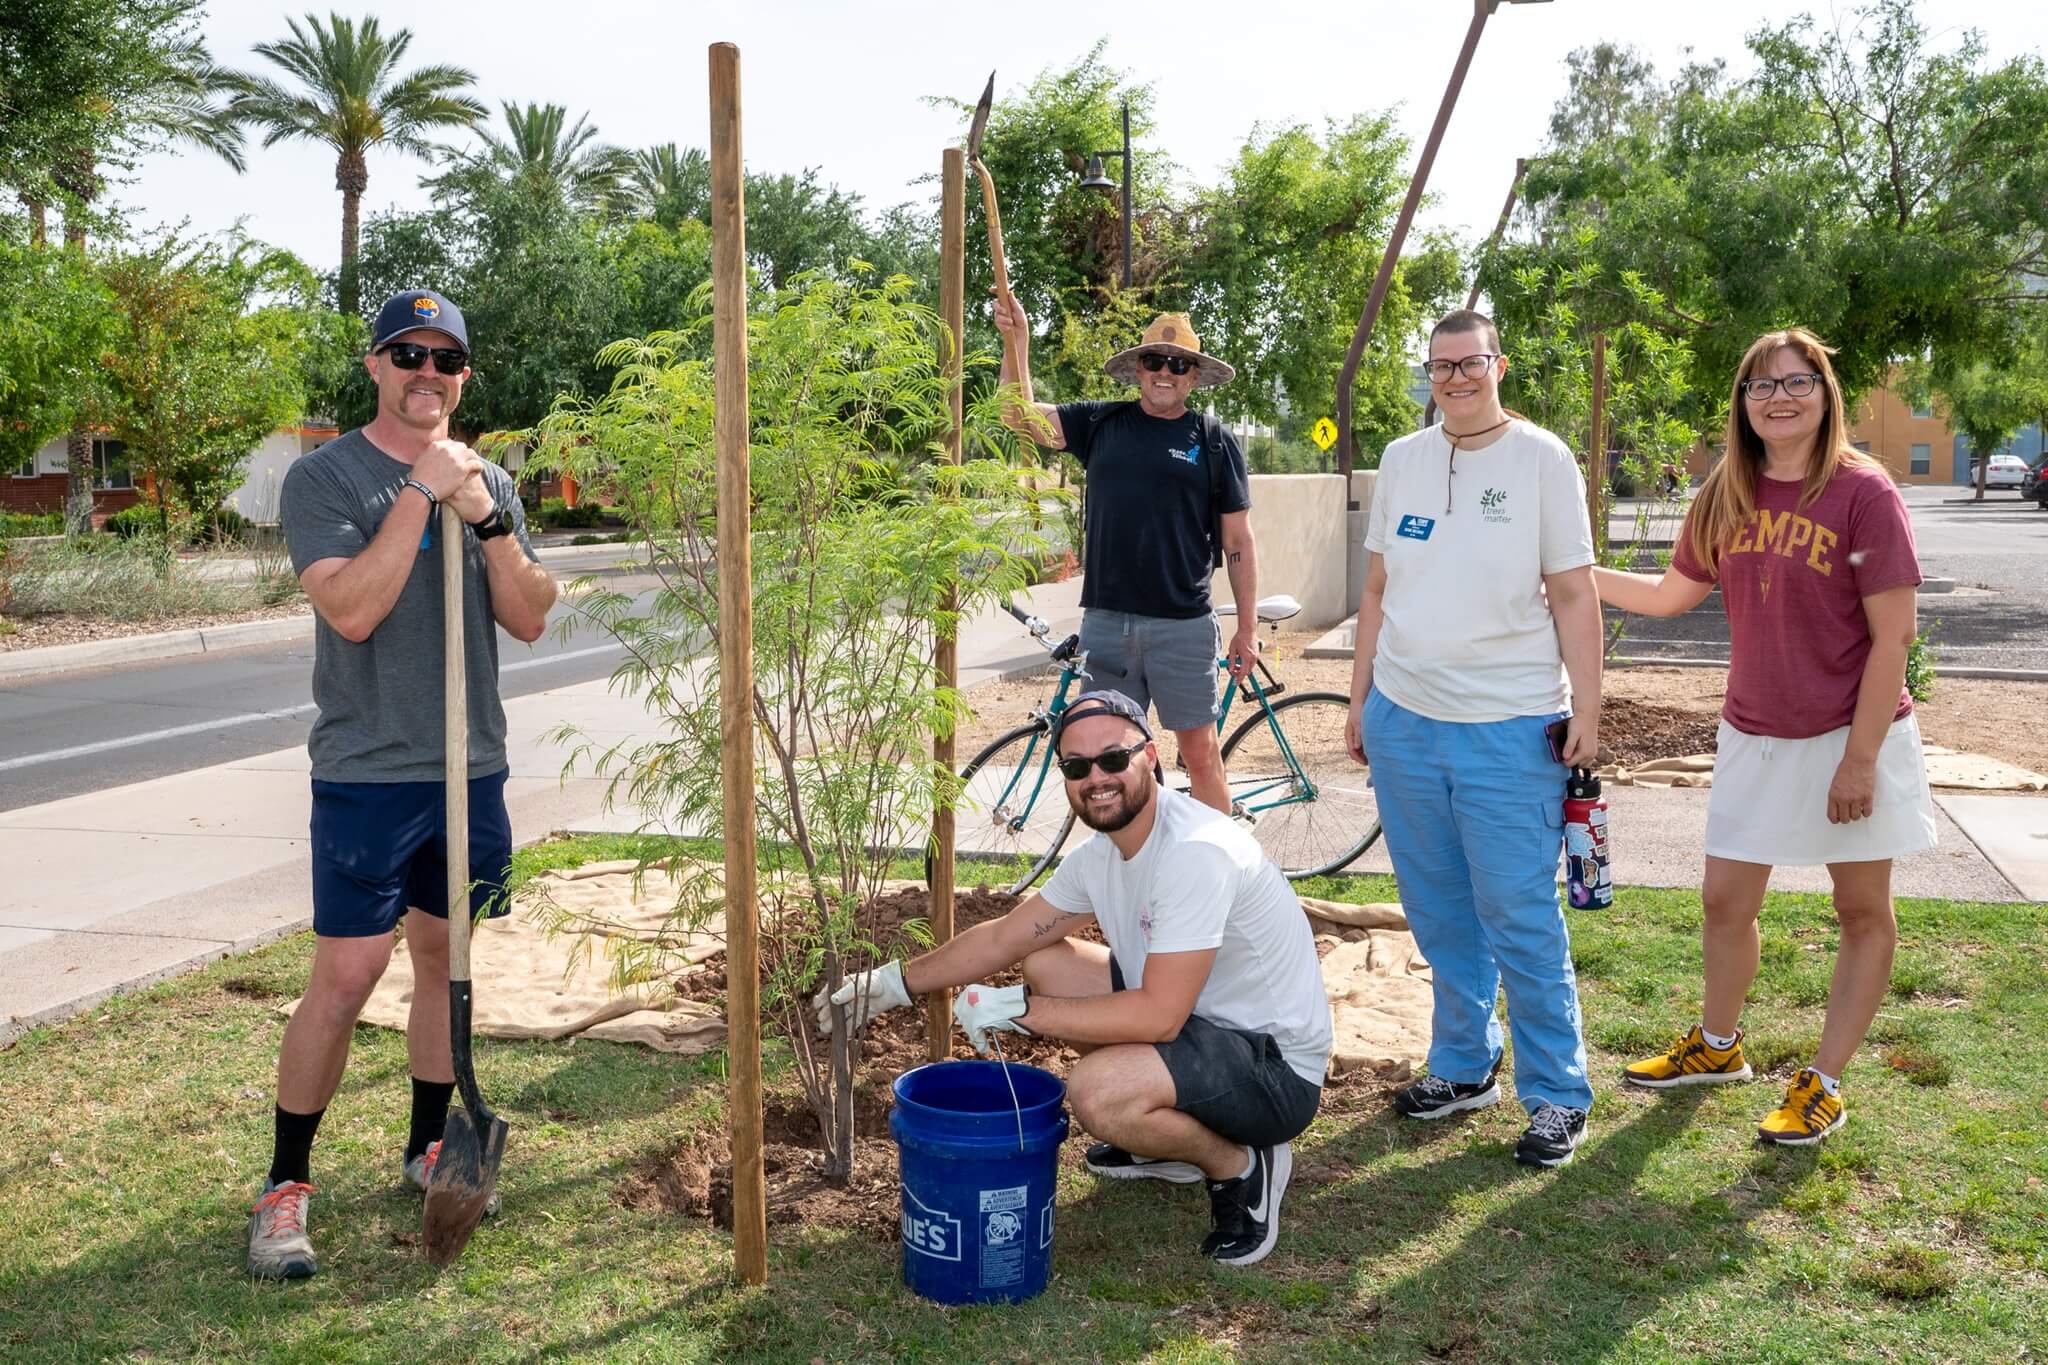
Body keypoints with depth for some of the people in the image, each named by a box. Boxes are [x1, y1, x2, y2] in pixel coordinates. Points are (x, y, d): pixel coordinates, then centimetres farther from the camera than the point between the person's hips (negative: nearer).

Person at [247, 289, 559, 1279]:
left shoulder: (489, 482, 10)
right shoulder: (326, 476, -6)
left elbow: (530, 619, 3)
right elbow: (350, 609, -20)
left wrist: (489, 519, -11)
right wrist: (422, 492, -19)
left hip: (472, 768, 5)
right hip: (368, 773, -5)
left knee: (447, 960, 14)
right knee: (345, 979, -5)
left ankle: (428, 1148, 30)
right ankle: (285, 1185, 10)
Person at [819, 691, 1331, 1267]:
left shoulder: (1197, 852, -28)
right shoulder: (1103, 853, 2)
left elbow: (1159, 1016, -32)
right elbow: (1004, 938, 13)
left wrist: (1016, 1008, -24)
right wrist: (892, 983, 10)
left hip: (1278, 1070, -9)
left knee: (1096, 1090, -33)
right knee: (1045, 961, 9)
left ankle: (1241, 1166, -2)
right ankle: (1172, 1140, 17)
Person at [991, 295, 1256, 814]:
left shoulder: (1214, 440, 3)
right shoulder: (1101, 424, 9)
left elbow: (1238, 541, 3)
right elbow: (1021, 416, 3)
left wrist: (1248, 626, 0)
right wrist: (1016, 339, -10)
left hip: (1182, 624, -2)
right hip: (1105, 620, 3)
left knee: (1200, 752, 1)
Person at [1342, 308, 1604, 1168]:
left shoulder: (1542, 459, -3)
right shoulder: (1402, 460, 9)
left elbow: (1574, 596, -4)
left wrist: (1586, 709, -9)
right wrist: (1359, 697, 13)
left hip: (1510, 729, -4)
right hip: (1403, 720, 5)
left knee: (1521, 922, -2)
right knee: (1440, 917, 14)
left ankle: (1557, 1096, 11)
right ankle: (1463, 1067, 28)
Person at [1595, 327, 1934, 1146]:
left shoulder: (1863, 492, -15)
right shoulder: (1727, 495, 1)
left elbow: (1893, 635, -16)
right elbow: (1669, 596, 13)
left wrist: (1860, 760, -18)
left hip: (1851, 737, -5)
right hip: (1755, 735, 5)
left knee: (1863, 913, 8)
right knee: (1726, 899, 13)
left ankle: (1824, 1084, 20)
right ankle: (1717, 1046, 34)